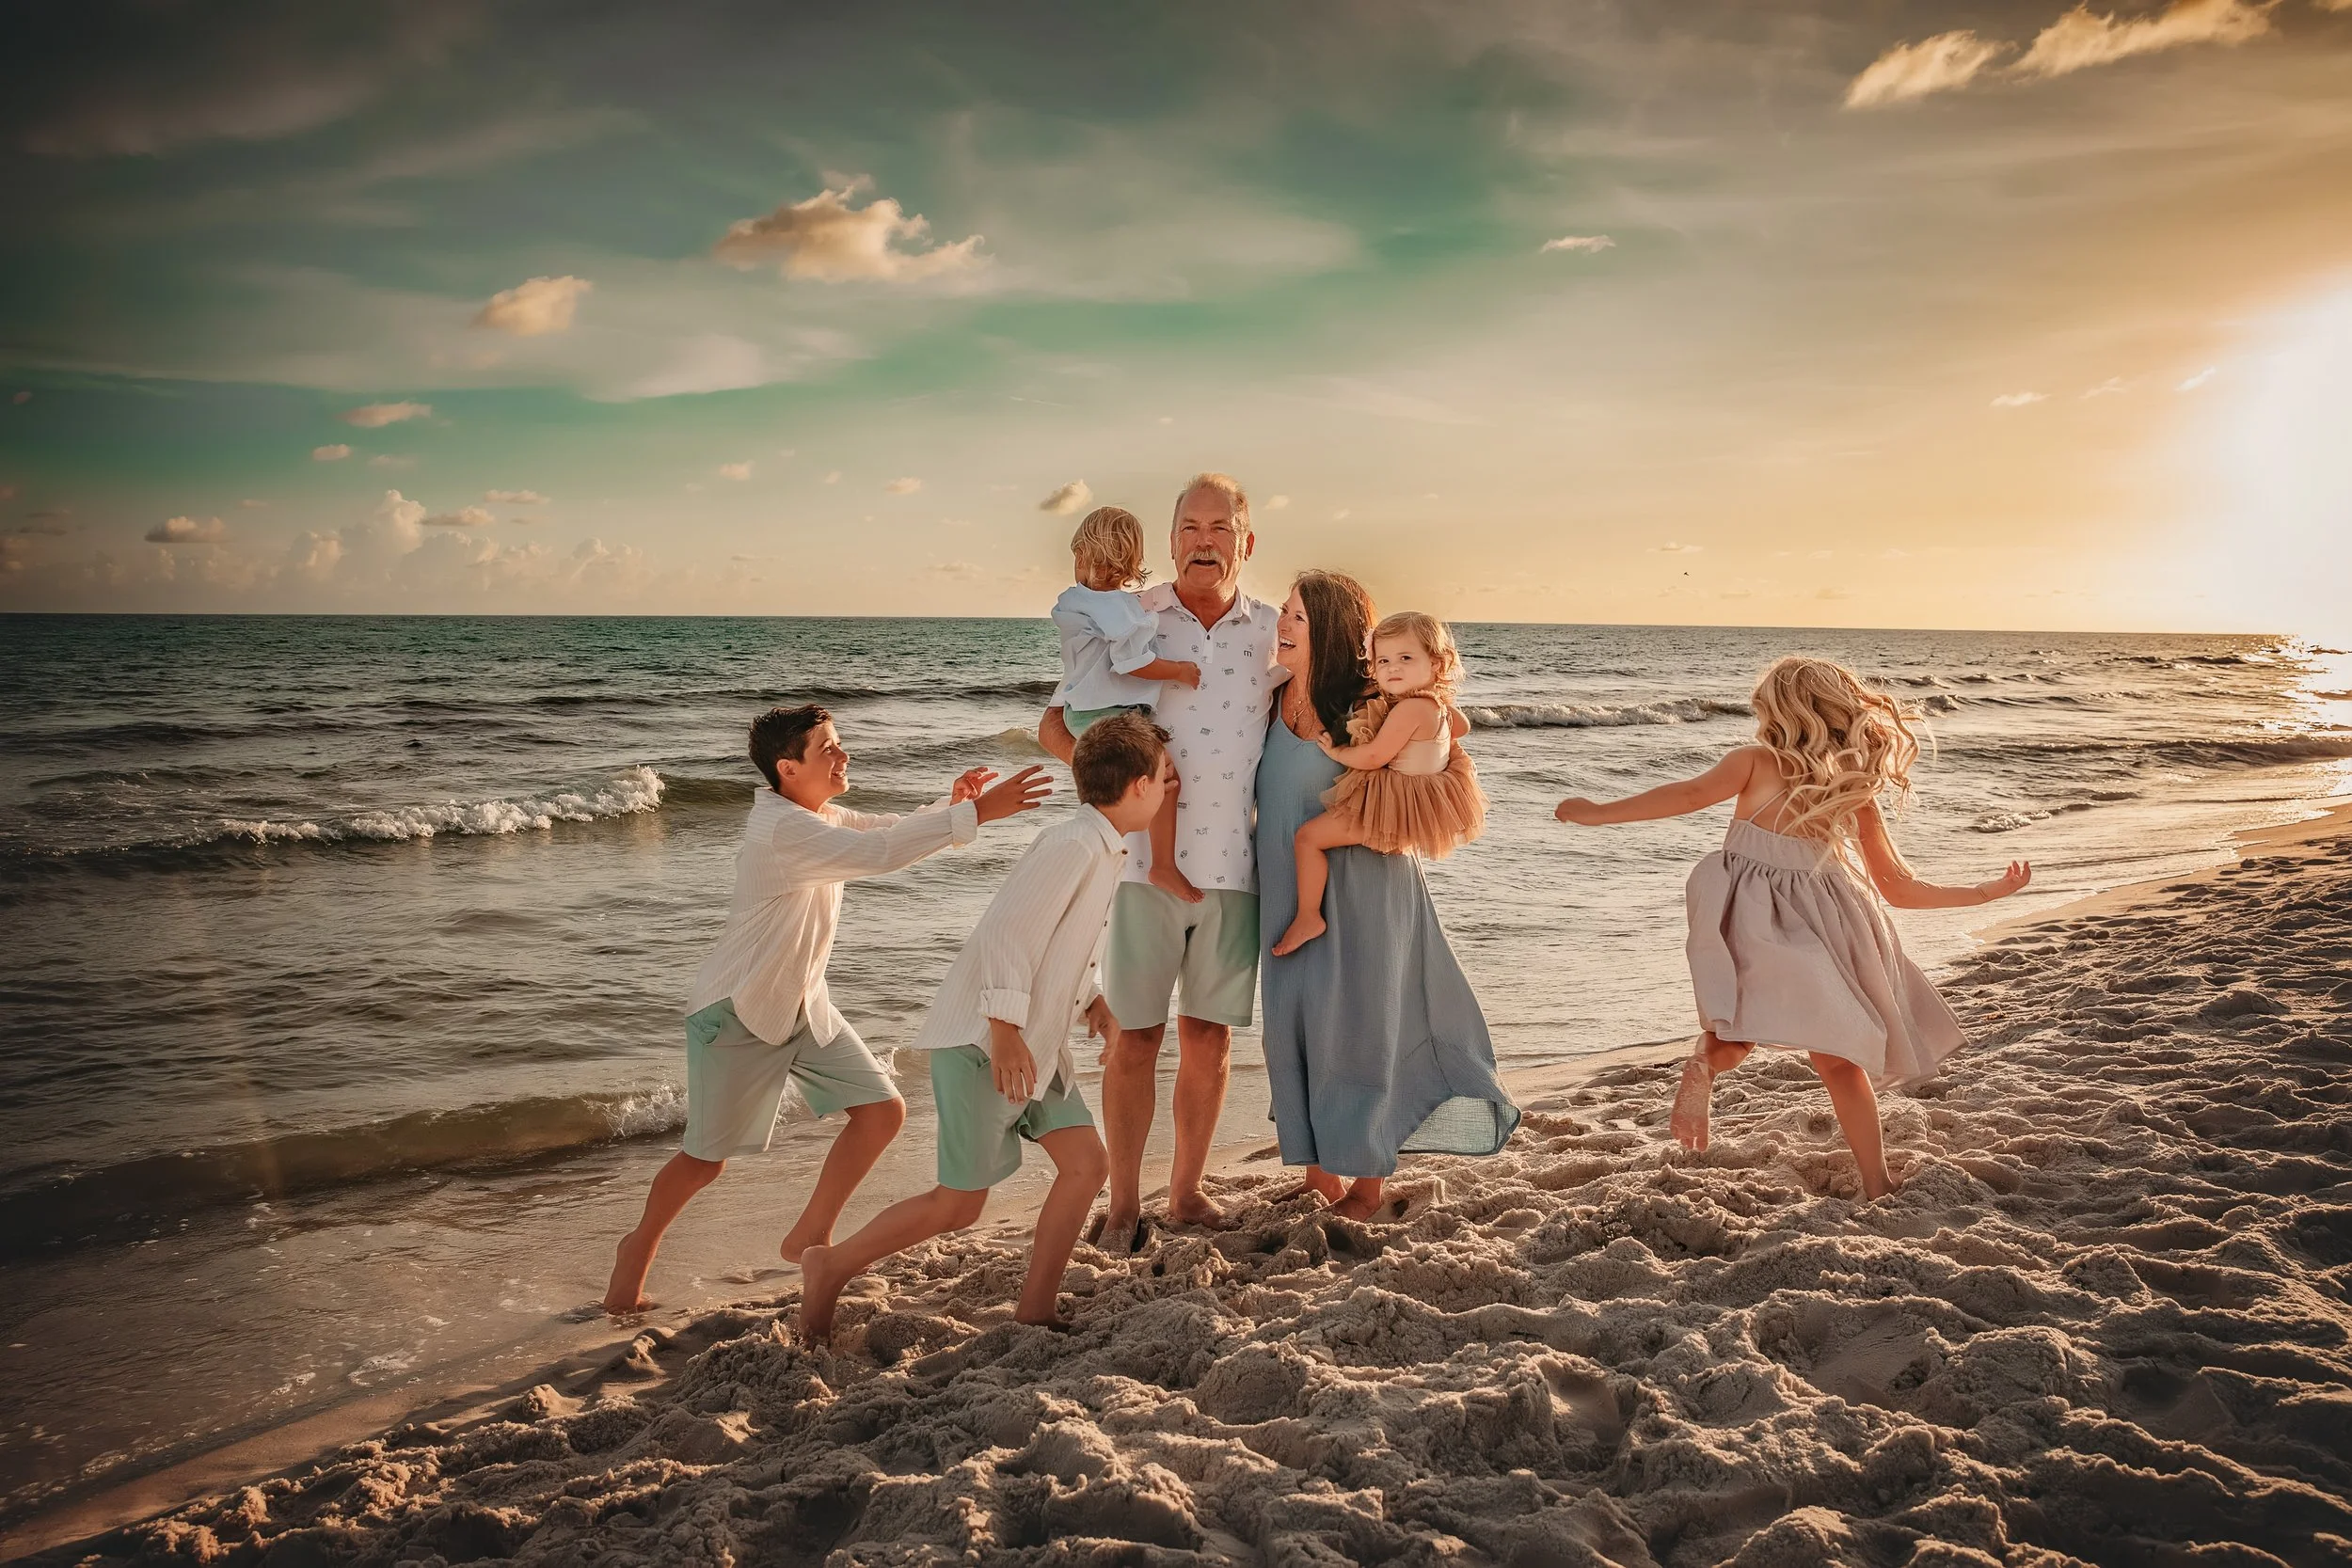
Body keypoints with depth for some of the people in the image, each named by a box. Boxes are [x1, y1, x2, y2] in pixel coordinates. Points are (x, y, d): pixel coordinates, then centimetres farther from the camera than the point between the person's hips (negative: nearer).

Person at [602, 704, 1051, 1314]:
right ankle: (639, 1248, 33)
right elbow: (879, 852, -37)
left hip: (803, 1006, 9)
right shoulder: (781, 828, -26)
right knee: (706, 1159, 5)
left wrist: (951, 805, -13)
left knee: (883, 1111, -1)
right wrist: (975, 812, -38)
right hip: (737, 1012, -9)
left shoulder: (823, 816, 5)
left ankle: (809, 1239, 16)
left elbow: (889, 831, 8)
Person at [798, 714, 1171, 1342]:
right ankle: (830, 1267, 17)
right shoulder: (1074, 845, -19)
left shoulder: (1103, 850, 12)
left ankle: (1034, 1315, 14)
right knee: (959, 1204, -2)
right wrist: (1005, 1030, -24)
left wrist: (1092, 999, 8)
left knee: (1086, 1164, 5)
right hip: (985, 1040, -10)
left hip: (1033, 1042, 10)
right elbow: (1007, 930, -25)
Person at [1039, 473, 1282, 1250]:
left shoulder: (1272, 633, 7)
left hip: (1233, 865, 2)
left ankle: (1187, 1191, 25)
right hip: (1144, 861, -2)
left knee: (1209, 1034, 10)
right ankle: (1123, 1202, 16)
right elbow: (1055, 725, 3)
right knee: (1134, 1034, 3)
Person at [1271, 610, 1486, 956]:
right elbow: (1461, 726, 27)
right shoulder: (1439, 704, 5)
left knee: (1307, 836, -8)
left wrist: (1335, 752, -9)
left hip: (1392, 808, -11)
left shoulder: (1409, 708, -24)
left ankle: (1308, 917, -5)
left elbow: (1373, 757, -24)